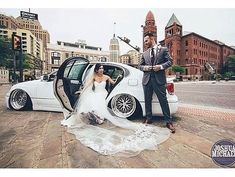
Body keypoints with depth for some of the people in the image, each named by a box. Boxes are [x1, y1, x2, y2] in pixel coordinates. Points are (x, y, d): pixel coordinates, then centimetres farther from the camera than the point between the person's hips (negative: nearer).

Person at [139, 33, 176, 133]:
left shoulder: (163, 50, 8)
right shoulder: (144, 54, 17)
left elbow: (170, 61, 3)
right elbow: (140, 65, 17)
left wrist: (161, 66, -14)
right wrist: (144, 67, -5)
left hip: (159, 79, -3)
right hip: (147, 79, 4)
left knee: (163, 101, -2)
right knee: (147, 100, 9)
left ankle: (168, 122, 11)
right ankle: (149, 119, 25)